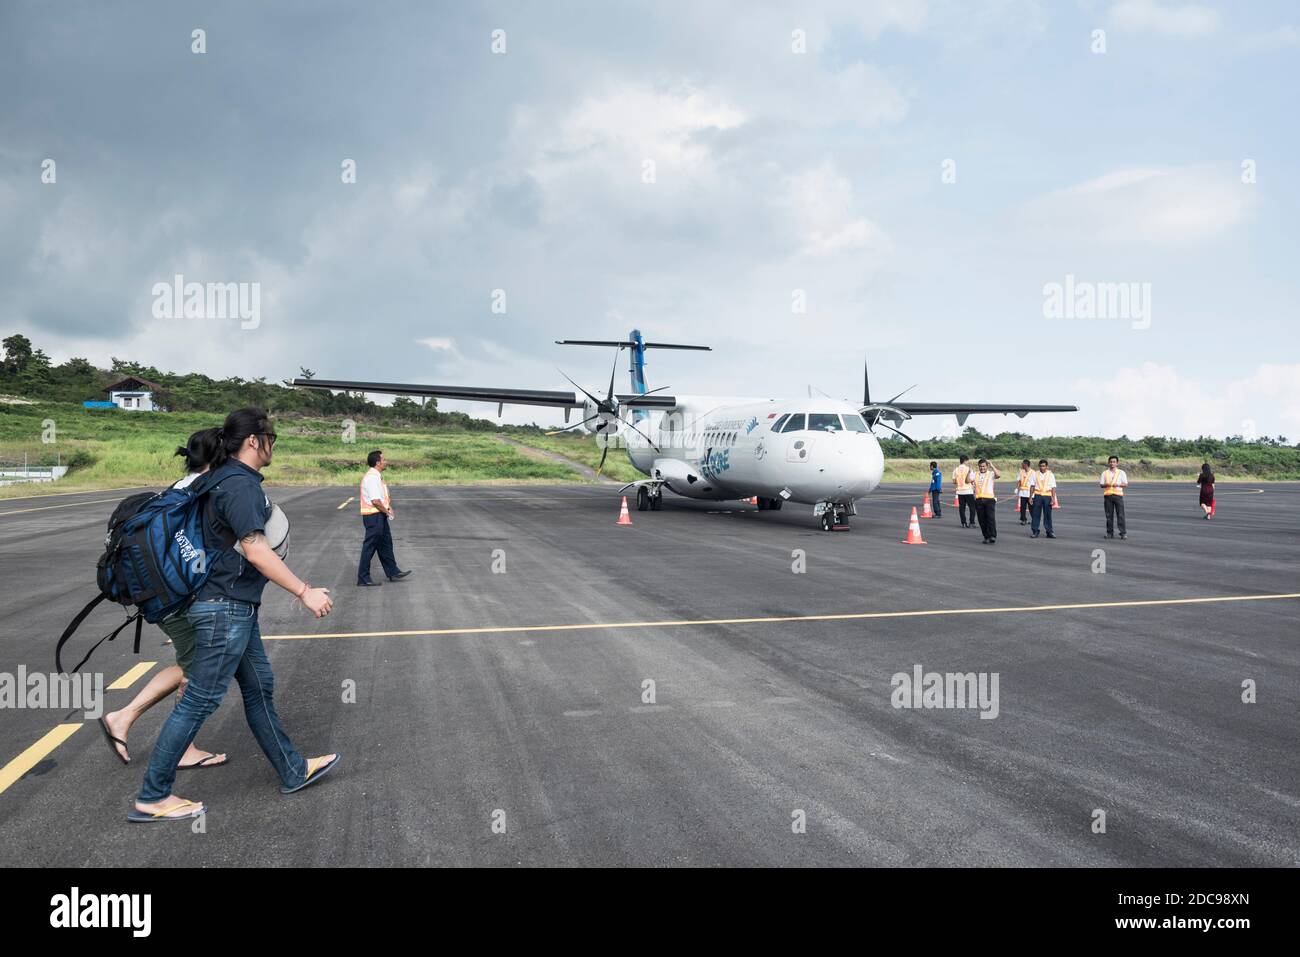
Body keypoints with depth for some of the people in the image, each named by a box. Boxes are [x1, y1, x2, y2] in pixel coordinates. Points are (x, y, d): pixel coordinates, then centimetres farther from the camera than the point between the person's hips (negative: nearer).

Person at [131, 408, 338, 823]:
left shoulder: (230, 478, 12)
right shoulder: (238, 484, -19)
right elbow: (255, 550, -25)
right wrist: (305, 592, -23)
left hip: (236, 606, 11)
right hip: (225, 608, -11)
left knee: (259, 688, 17)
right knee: (200, 701, -1)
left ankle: (294, 771, 28)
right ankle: (151, 798, 10)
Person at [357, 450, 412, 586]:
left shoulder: (378, 476, 13)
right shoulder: (371, 478, -19)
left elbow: (385, 496, 22)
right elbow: (375, 500, -24)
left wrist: (389, 507, 5)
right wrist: (386, 511, -11)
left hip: (380, 515, 11)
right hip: (373, 516, -11)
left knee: (385, 544, 17)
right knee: (370, 547, -4)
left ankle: (393, 572, 27)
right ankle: (363, 578, 3)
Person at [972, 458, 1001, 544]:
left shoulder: (991, 474, 4)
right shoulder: (975, 474, 15)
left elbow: (999, 475, -16)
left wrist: (992, 466, -13)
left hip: (989, 499, -4)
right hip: (978, 500, 4)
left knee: (991, 518, -14)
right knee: (982, 520, 5)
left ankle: (993, 536, -15)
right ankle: (986, 537, 12)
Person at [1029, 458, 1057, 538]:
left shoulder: (1050, 475, 3)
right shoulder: (1035, 474, 6)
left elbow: (1053, 488, 0)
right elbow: (1032, 486, 7)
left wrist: (1053, 499, -7)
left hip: (1047, 496, -1)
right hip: (1038, 495, 1)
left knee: (1048, 514, 2)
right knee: (1036, 514, 0)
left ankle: (1049, 532, 9)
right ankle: (1035, 531, 8)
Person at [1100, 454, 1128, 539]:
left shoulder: (1121, 472, 7)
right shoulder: (1104, 473, 11)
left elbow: (1126, 484, 3)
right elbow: (1101, 485, 10)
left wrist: (1118, 485, -14)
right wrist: (1106, 484, -13)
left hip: (1118, 495, -2)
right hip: (1107, 495, 2)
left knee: (1120, 515, -5)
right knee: (1109, 515, 3)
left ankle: (1123, 533, -3)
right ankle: (1110, 533, 9)